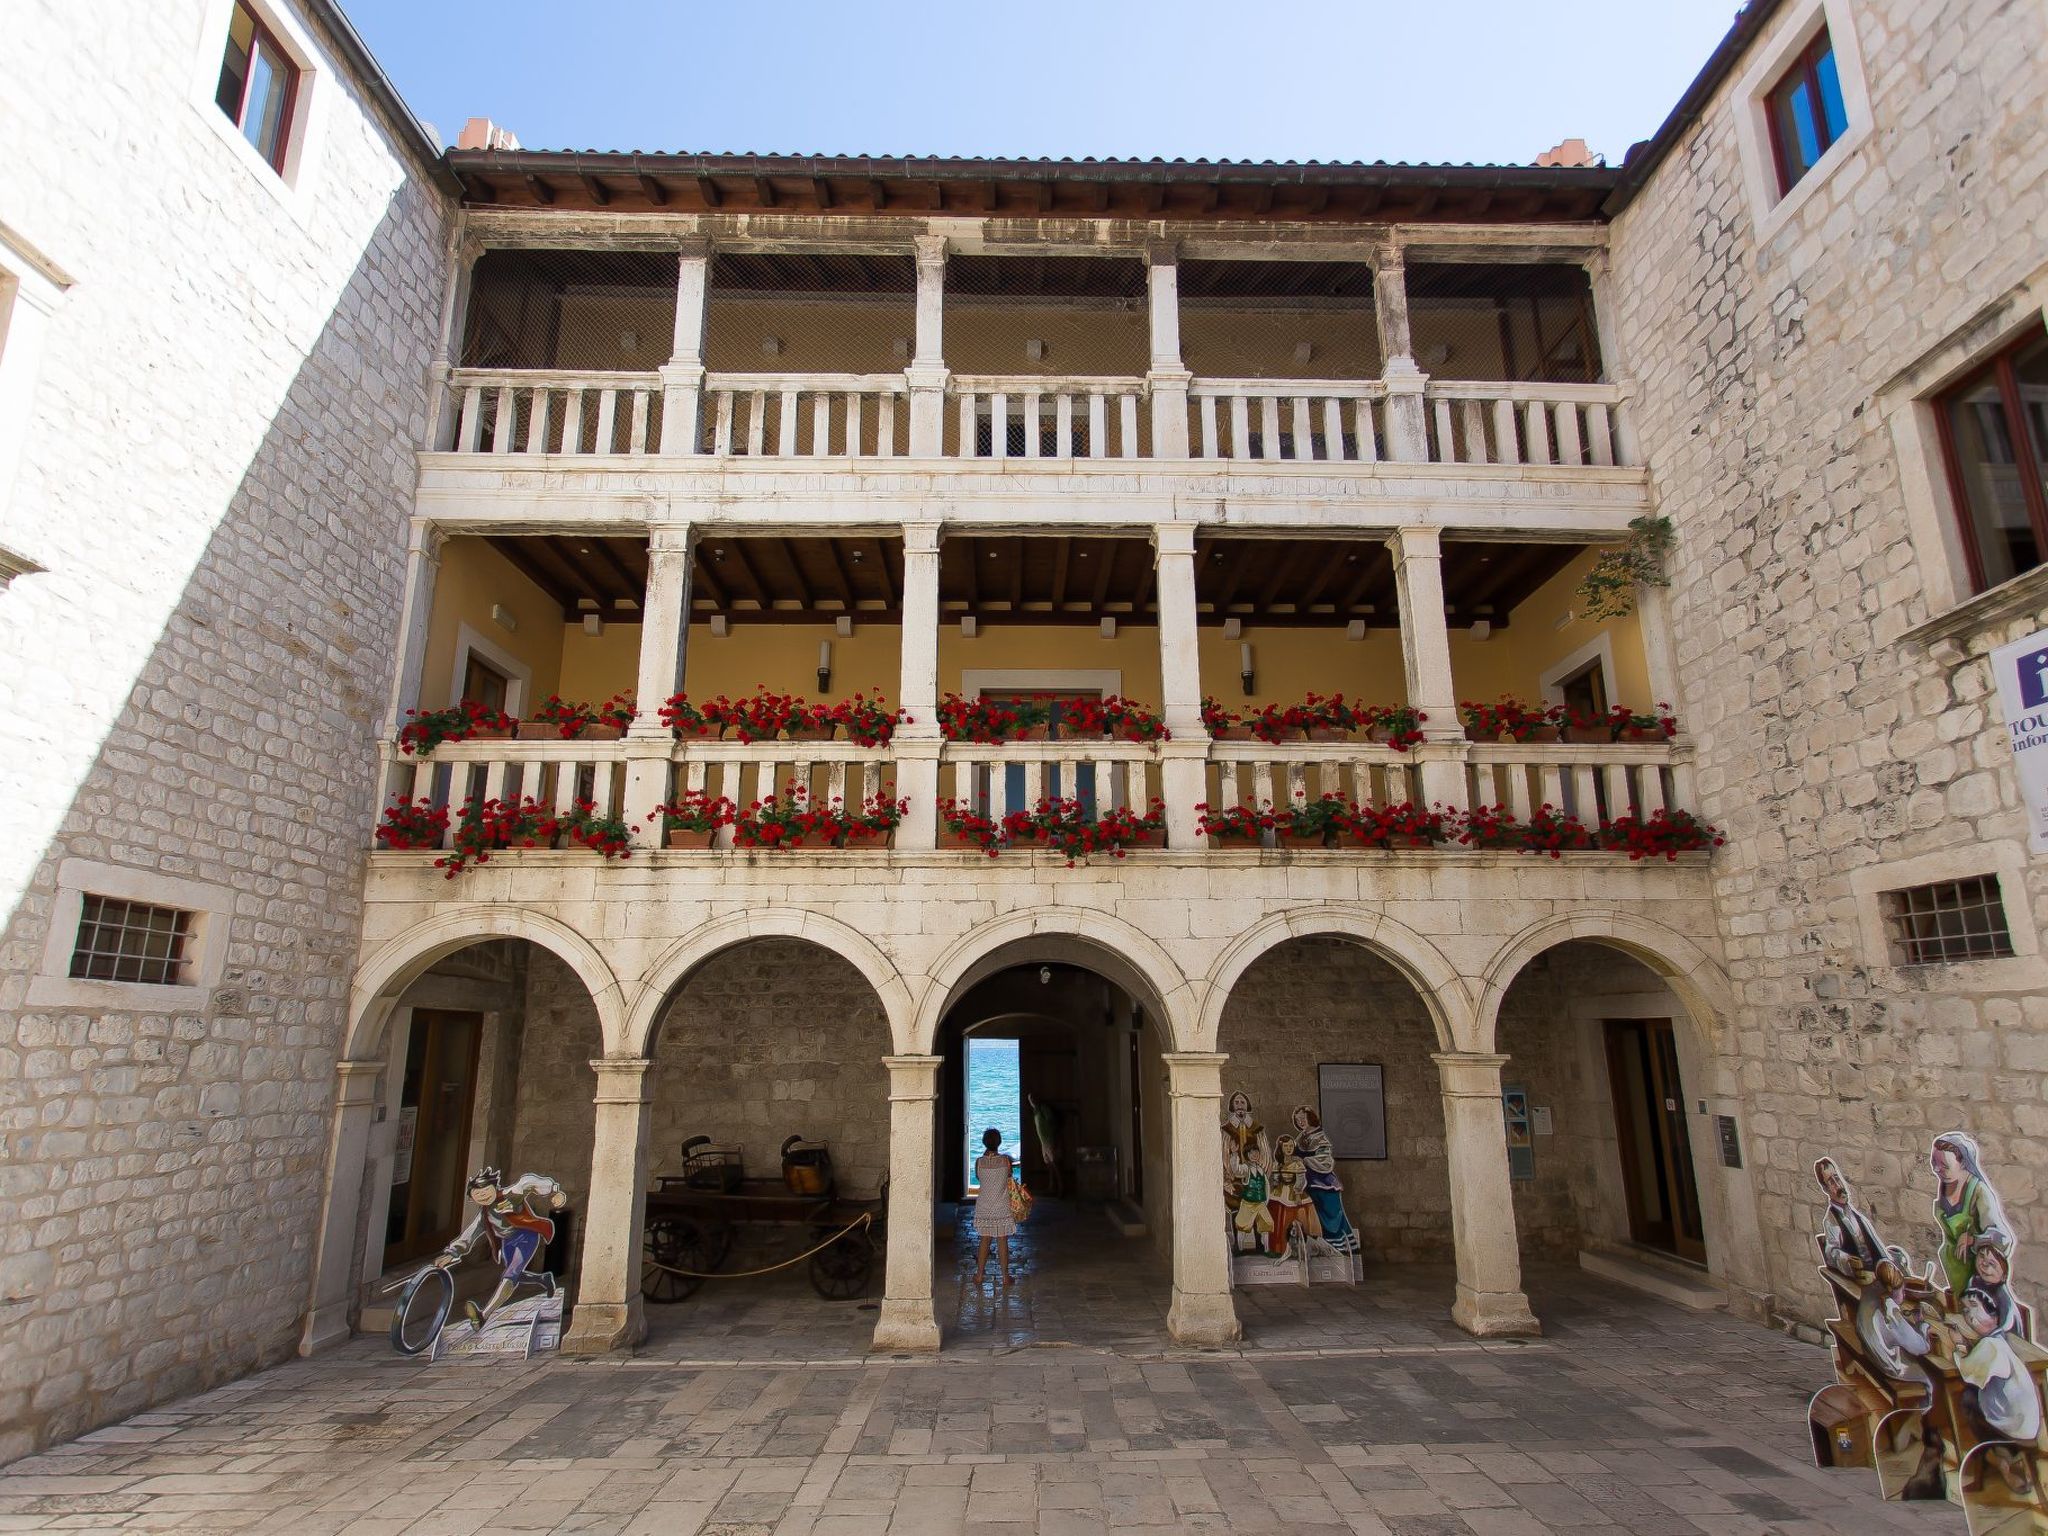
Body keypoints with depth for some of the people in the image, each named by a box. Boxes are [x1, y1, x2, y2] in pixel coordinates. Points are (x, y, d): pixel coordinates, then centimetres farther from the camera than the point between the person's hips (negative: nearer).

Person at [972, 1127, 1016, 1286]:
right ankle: (1004, 1276, 11)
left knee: (984, 1241, 11)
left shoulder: (979, 1161, -8)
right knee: (1002, 1241, 6)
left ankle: (979, 1275, 16)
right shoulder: (1005, 1160, -10)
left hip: (984, 1208, 1)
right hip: (1002, 1207, -1)